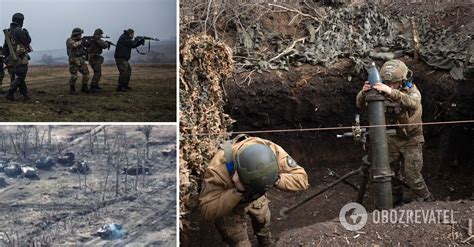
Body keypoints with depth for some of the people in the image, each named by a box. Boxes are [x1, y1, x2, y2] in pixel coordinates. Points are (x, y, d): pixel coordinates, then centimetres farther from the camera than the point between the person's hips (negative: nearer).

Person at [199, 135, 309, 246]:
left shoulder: (273, 152, -35)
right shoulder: (218, 169, -44)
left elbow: (301, 178, -30)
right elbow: (207, 211, -40)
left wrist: (277, 179, -48)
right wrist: (237, 191, -51)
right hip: (227, 200, -4)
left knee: (263, 222, 25)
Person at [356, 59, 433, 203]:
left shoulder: (411, 90, -20)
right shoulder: (382, 91, -12)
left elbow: (413, 103, -44)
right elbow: (361, 105, -17)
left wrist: (391, 92, -60)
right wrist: (363, 93, -41)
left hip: (411, 140, -3)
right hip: (392, 139, 4)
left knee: (412, 175, -7)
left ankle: (426, 203, 13)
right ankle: (395, 199, 33)